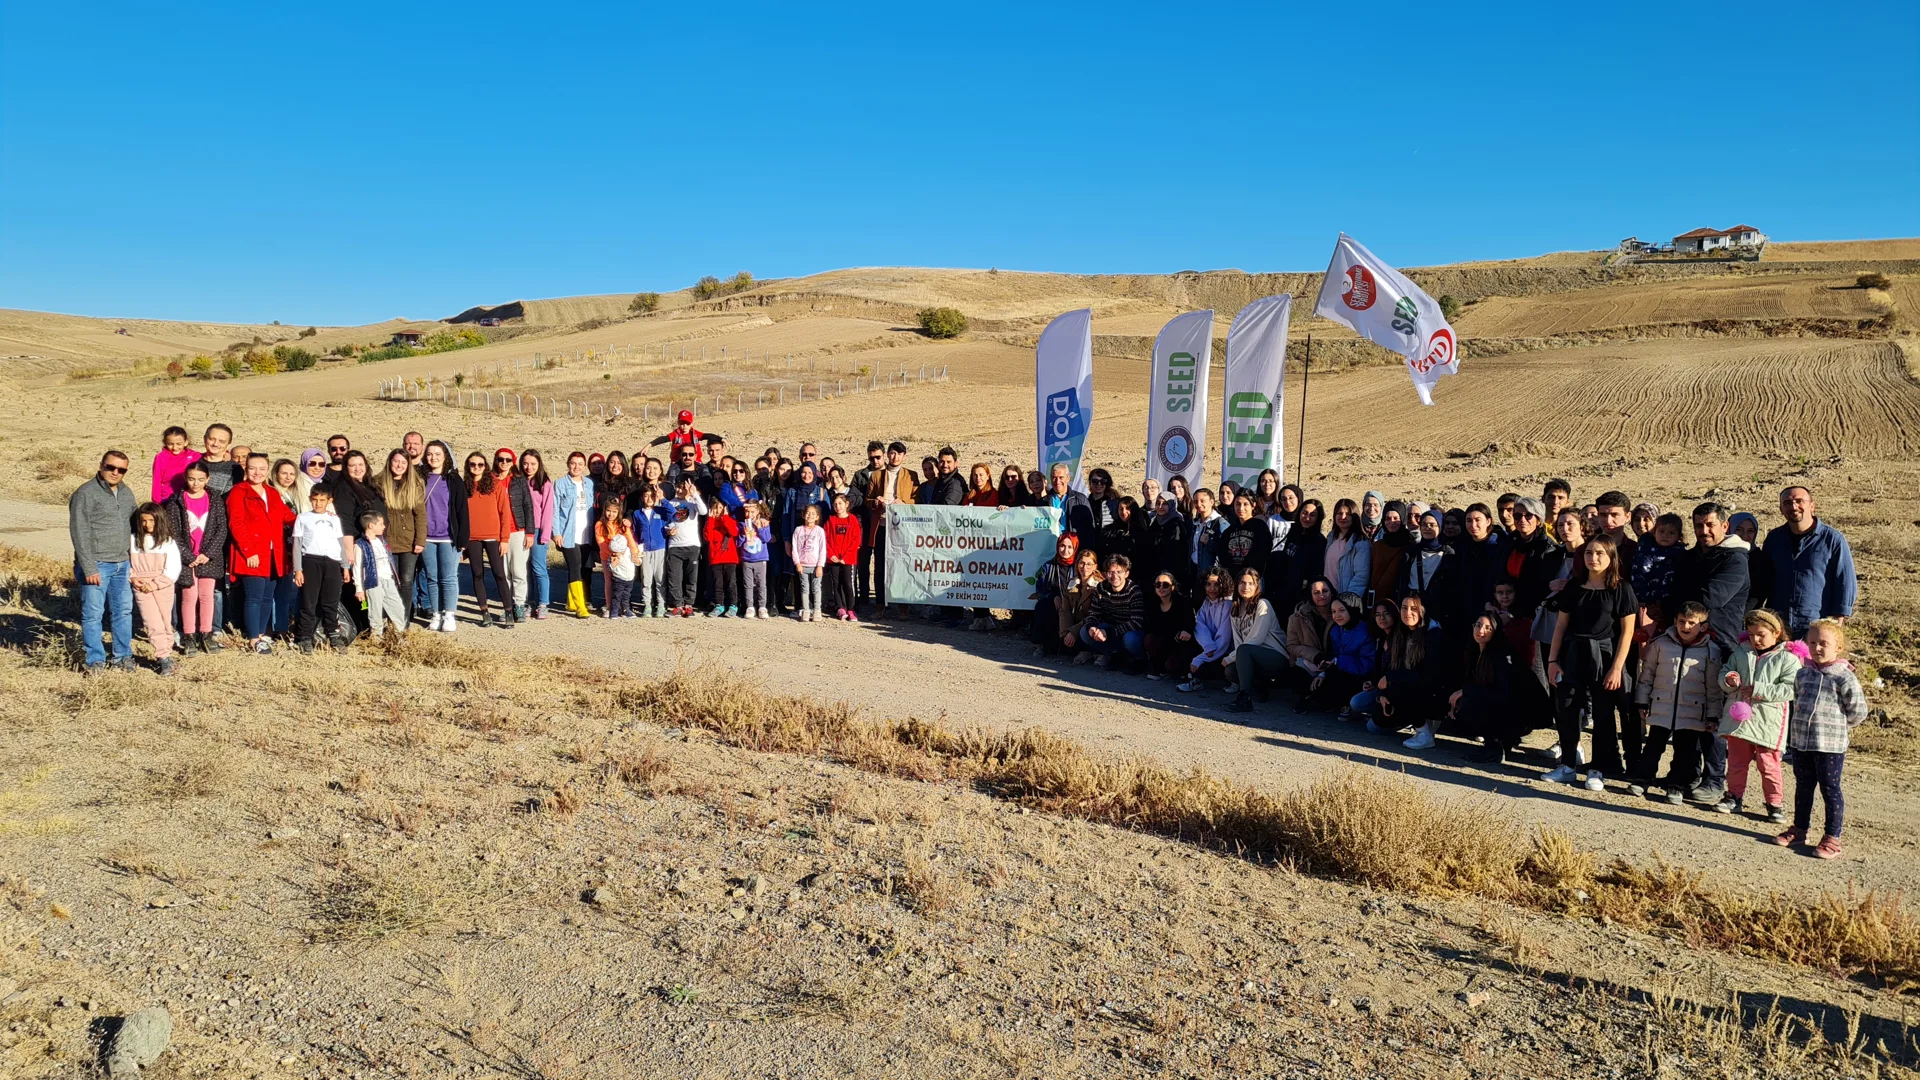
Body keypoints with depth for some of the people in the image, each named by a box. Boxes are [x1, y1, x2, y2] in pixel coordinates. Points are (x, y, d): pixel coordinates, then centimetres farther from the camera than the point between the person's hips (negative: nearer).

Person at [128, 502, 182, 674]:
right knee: (153, 623, -9)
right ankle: (164, 658, -11)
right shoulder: (133, 540, 6)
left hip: (163, 587, -1)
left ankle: (165, 655, 19)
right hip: (141, 588, 1)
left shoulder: (168, 541, -1)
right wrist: (132, 578, -5)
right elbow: (126, 562, 12)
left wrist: (155, 583, -12)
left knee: (165, 623, 7)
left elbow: (173, 568, -6)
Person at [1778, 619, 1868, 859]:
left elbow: (1858, 712, -6)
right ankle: (1799, 829, 27)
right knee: (1803, 787, 16)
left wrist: (1836, 726, 4)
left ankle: (1832, 837, 11)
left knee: (1830, 789, 2)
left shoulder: (1844, 677, -10)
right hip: (1800, 742, 6)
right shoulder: (1802, 674, 8)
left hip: (1830, 745, -6)